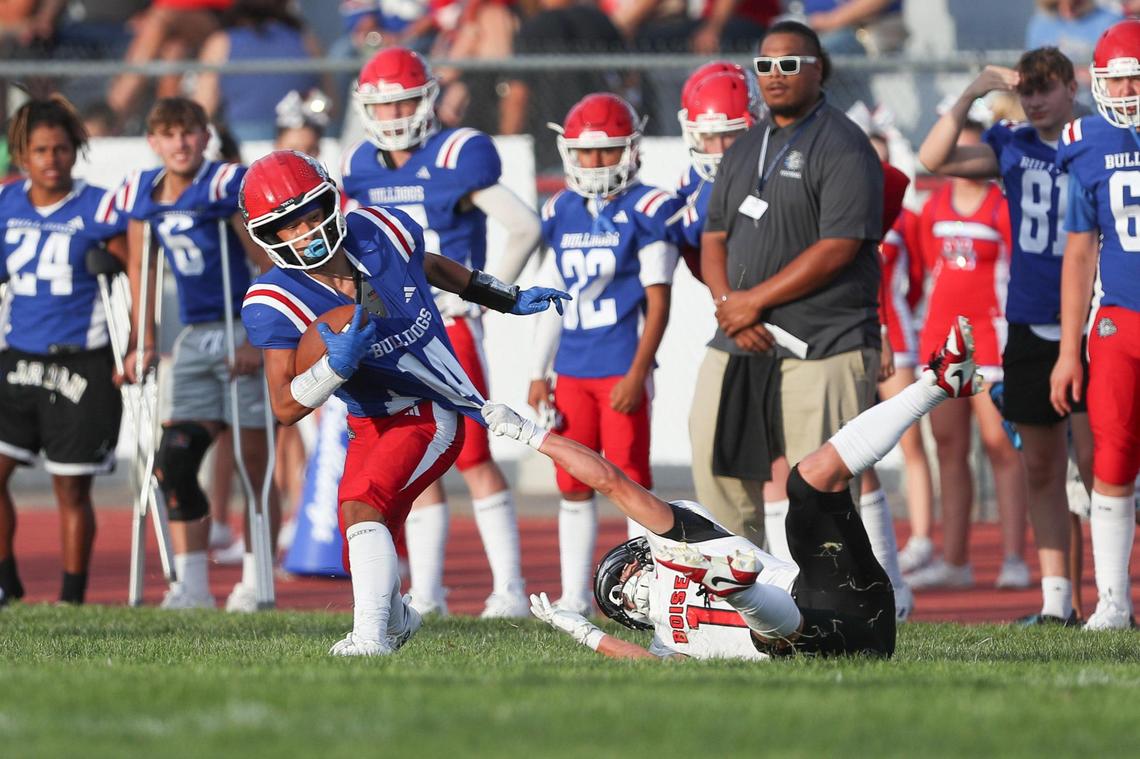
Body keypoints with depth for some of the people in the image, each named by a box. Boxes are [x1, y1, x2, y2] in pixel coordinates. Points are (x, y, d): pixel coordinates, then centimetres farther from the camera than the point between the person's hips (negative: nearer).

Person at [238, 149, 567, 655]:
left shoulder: (380, 233, -13)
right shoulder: (277, 304, -19)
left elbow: (429, 267, 12)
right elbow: (285, 408, -19)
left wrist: (510, 300, 23)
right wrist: (338, 364, -37)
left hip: (432, 416, -3)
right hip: (371, 427, 3)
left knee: (361, 506, -26)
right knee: (363, 562, 11)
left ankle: (371, 635, -29)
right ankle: (396, 617, 45)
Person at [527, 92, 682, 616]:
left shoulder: (646, 212, -6)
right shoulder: (562, 214, 11)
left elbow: (658, 302, -8)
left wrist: (638, 373, -15)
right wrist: (539, 373, 15)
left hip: (623, 369, -6)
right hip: (572, 370, 6)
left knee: (631, 482, -3)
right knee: (573, 485, 8)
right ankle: (574, 596, 15)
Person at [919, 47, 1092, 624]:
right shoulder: (1012, 146, 7)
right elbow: (933, 160, -4)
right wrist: (972, 95, -12)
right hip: (1030, 327, 4)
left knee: (1095, 458, -9)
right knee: (1041, 467, 6)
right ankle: (1056, 599, 10)